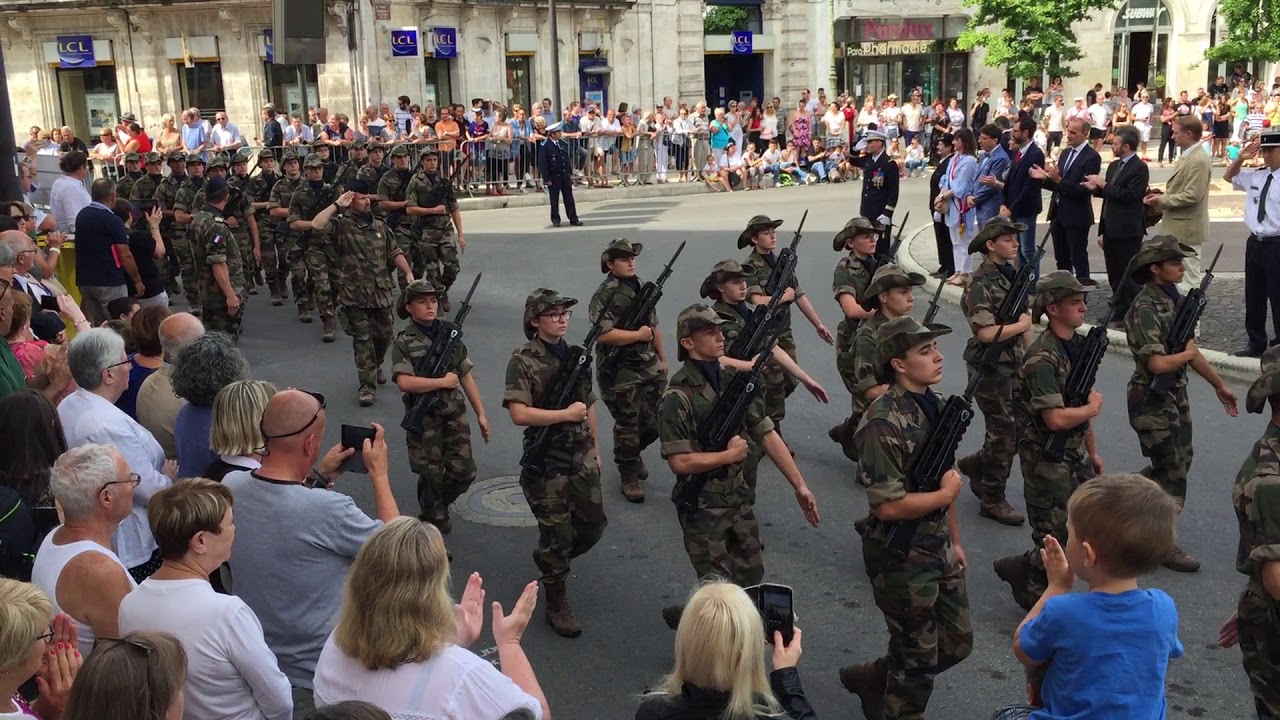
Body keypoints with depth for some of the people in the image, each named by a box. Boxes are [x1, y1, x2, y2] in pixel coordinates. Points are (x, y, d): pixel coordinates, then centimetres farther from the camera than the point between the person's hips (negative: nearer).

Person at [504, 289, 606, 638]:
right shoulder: (523, 361, -13)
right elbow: (519, 414, -23)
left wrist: (596, 451, 15)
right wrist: (566, 414, -19)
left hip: (582, 456, 6)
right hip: (547, 461, -6)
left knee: (593, 523, 12)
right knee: (556, 532, 1)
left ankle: (551, 560, 39)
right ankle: (556, 604, 17)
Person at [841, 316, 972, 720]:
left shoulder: (936, 406, 3)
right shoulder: (884, 422, -24)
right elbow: (888, 506, -27)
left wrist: (955, 541, 15)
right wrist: (945, 495, -14)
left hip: (938, 548, 8)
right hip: (901, 556, -8)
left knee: (957, 644, 19)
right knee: (918, 660, 7)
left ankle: (871, 679, 38)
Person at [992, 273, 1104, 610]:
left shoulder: (1079, 344, 6)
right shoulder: (1042, 359, -23)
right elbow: (1056, 419, -29)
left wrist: (1093, 452, 17)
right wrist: (1093, 407, -11)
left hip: (1076, 455, 9)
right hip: (1048, 460, -9)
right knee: (1056, 538, 2)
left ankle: (1022, 568, 29)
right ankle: (1034, 592, 25)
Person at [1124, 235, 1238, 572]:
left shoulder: (1173, 298, 5)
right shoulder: (1146, 308, -23)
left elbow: (1190, 348, 13)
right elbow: (1158, 363, -30)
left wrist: (1219, 385, 17)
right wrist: (1186, 354, -11)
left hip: (1176, 395, 9)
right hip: (1152, 401, -9)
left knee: (1180, 460, 21)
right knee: (1173, 473, 0)